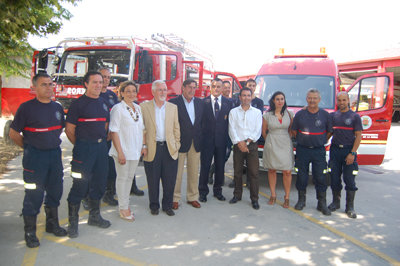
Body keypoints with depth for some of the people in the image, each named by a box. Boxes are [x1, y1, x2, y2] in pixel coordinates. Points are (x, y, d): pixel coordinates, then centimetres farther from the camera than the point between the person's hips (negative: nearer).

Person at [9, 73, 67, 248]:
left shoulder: (57, 107, 7)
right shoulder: (26, 108, -10)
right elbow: (14, 133, -4)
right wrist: (30, 148, 2)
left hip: (55, 154, 6)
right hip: (35, 157, -6)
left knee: (55, 191, 14)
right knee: (34, 195, -1)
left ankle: (52, 224, 31)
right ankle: (30, 232, 14)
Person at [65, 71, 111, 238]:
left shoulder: (103, 103, 12)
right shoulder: (78, 104, -7)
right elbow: (69, 129, -6)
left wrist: (102, 140, 14)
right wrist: (81, 146, 3)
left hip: (101, 147, 6)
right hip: (84, 149, -6)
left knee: (99, 184, 13)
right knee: (80, 185, -3)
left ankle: (94, 216, 29)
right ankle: (73, 222, 10)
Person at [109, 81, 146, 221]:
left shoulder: (138, 108, 9)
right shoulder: (118, 108, -9)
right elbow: (114, 132, -13)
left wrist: (144, 145, 9)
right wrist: (120, 152, -17)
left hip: (135, 150, 6)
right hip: (123, 150, -6)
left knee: (130, 177, 14)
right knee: (122, 178, 4)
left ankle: (125, 204, 26)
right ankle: (123, 209, 15)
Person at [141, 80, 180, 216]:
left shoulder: (173, 107, 9)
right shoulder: (144, 106, 1)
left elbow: (176, 128, 12)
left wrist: (176, 144, 6)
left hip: (169, 149, 2)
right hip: (152, 149, -2)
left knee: (170, 180, 6)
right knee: (153, 181, 8)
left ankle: (167, 205, 23)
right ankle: (154, 205, 25)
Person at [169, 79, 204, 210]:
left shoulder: (199, 102, 9)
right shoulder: (174, 102, -7)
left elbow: (202, 121, 13)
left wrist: (200, 139, 5)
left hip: (195, 143, 5)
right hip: (180, 142, -5)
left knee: (194, 172, 12)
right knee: (177, 173, 3)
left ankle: (192, 197, 25)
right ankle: (175, 198, 16)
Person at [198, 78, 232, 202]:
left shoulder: (228, 103, 5)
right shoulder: (203, 102, 0)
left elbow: (230, 122, 4)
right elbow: (199, 121, 0)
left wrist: (229, 140, -3)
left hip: (221, 140, 2)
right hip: (207, 139, -2)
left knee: (220, 167, 11)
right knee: (205, 166, 5)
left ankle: (218, 191, 27)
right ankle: (203, 192, 19)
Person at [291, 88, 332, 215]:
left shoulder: (325, 114, 1)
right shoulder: (300, 114, 1)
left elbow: (329, 131, 8)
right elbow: (294, 130, 11)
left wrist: (320, 141, 6)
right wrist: (302, 140, 9)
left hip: (319, 151, 0)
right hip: (302, 150, 1)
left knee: (320, 178, 0)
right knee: (301, 176, 7)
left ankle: (322, 204, 11)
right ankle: (301, 200, 22)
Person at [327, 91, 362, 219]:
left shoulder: (355, 116, 0)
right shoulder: (332, 116, 9)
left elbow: (358, 136, -4)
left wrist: (352, 153, -11)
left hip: (349, 151, -3)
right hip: (335, 150, 3)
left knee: (350, 180, -1)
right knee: (334, 178, 8)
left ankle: (350, 207, 9)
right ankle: (335, 202, 23)